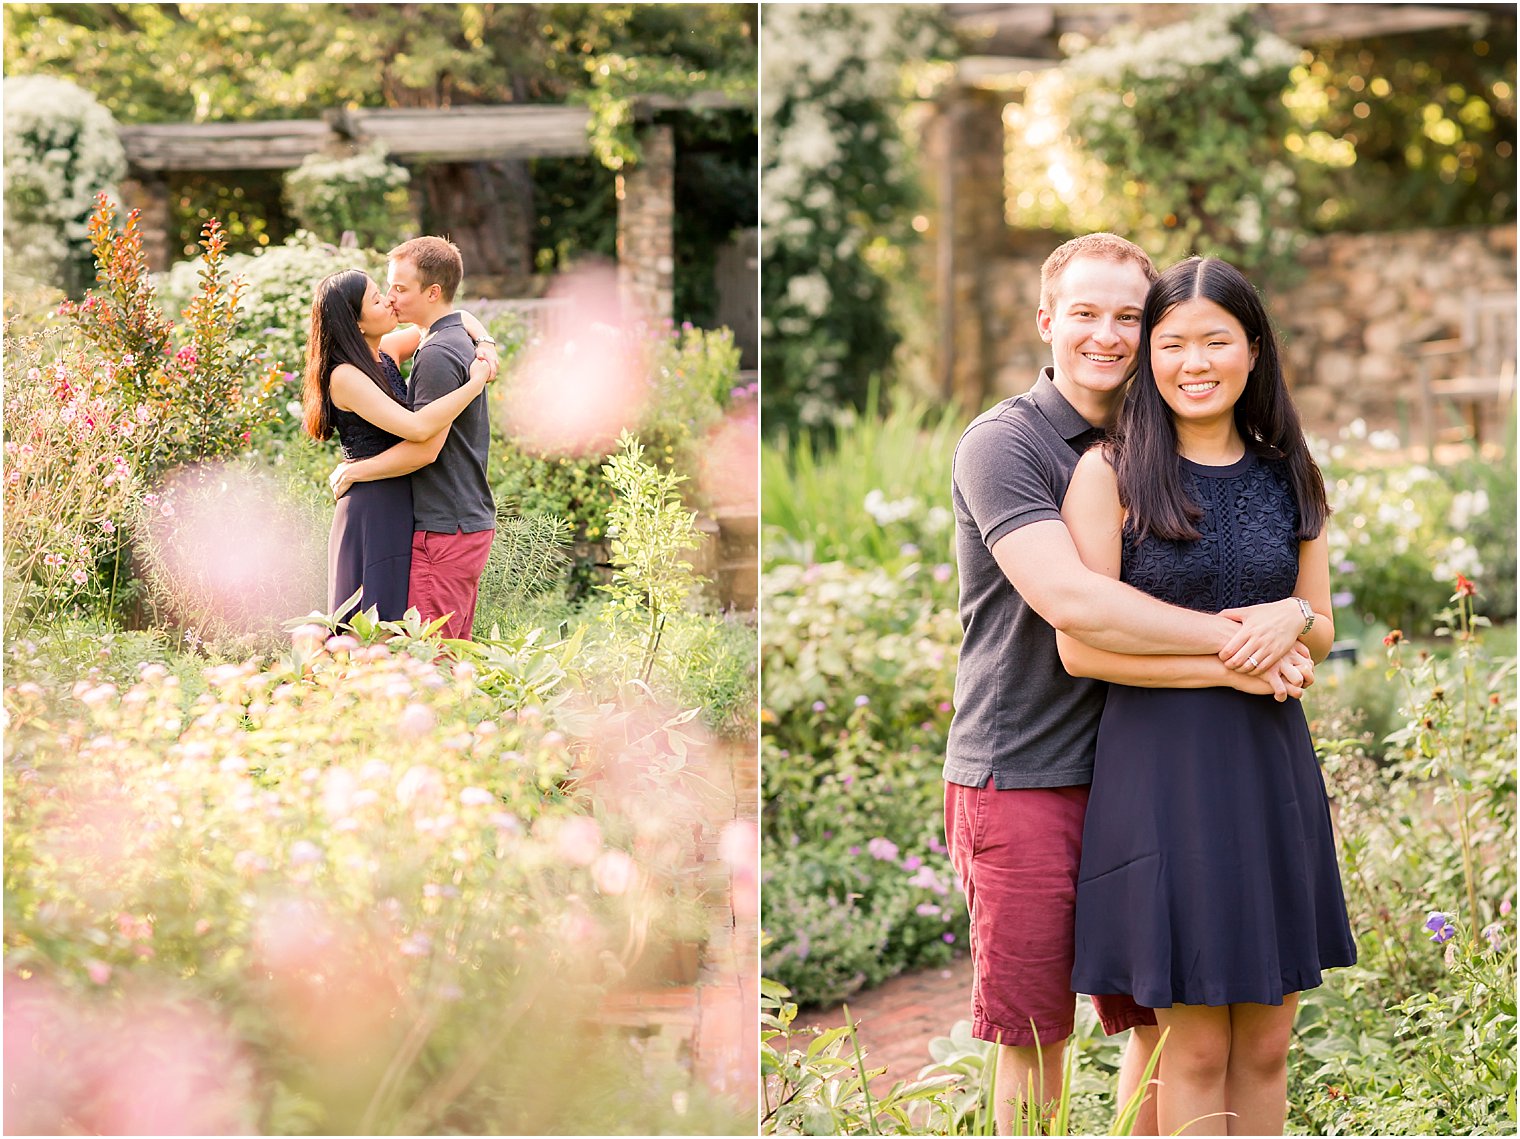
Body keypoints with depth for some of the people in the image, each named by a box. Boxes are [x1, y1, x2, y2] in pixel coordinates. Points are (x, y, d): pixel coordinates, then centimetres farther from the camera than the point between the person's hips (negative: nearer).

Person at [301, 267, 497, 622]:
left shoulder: (386, 352, 7)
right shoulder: (345, 377, -17)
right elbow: (417, 427, -29)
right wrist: (477, 383, -21)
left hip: (400, 509, 9)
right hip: (372, 512, -9)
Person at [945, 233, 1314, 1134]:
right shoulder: (1002, 444, -8)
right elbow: (1070, 600, -21)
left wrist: (1291, 614, -15)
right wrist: (1232, 643, -18)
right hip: (1022, 778, -6)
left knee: (1168, 1018, 9)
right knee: (1036, 1038, 2)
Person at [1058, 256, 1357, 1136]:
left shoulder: (1287, 477, 9)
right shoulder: (1111, 474, -5)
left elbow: (1322, 633, 16)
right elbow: (1081, 645, -11)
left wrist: (1292, 619, -8)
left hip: (1273, 772, 5)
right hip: (1166, 771, -5)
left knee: (1267, 1044, 8)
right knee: (1195, 1049, 0)